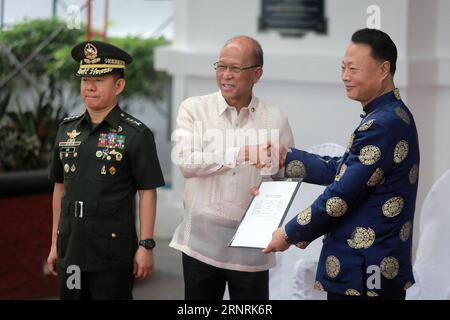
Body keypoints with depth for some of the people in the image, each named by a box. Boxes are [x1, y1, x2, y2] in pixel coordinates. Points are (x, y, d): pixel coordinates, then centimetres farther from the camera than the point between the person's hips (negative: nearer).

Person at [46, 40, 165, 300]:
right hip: (70, 247, 5)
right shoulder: (67, 130, 9)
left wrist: (146, 246, -10)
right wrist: (55, 243, 14)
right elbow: (60, 188, 14)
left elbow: (148, 193, -6)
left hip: (114, 250, -5)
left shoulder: (136, 134, -5)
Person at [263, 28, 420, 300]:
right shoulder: (392, 116, 11)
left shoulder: (382, 125, -21)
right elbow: (340, 171, 18)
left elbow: (339, 197, -20)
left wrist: (290, 234, -7)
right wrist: (284, 156, 17)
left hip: (362, 275, -10)